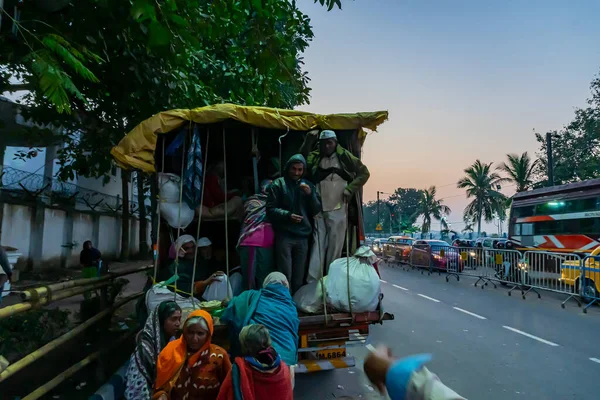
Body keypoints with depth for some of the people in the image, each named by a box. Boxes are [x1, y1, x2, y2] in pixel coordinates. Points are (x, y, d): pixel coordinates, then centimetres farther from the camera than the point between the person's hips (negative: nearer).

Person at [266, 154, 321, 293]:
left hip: (303, 237, 4)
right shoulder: (278, 184, 1)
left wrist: (311, 194, -6)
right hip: (284, 236, -3)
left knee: (299, 276, 8)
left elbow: (317, 210, 10)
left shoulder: (309, 185, 14)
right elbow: (270, 209, -4)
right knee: (285, 275, -5)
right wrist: (288, 215, -19)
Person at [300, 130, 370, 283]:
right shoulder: (314, 158, 9)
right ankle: (312, 282, 4)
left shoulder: (344, 156, 2)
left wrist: (350, 189, -7)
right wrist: (308, 141, -9)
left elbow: (364, 173, 5)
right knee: (317, 246, 2)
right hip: (318, 210, 2)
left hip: (338, 209, -1)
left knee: (335, 248, 6)